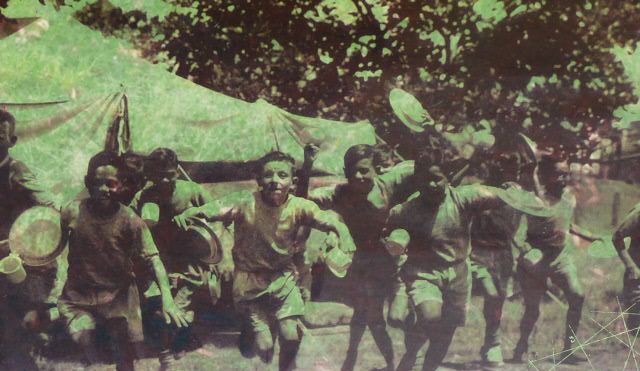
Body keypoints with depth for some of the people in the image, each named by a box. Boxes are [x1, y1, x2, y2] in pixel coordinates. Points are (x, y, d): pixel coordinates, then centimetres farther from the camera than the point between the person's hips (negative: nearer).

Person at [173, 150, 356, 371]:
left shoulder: (299, 207, -12)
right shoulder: (246, 203, -17)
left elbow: (330, 222, -17)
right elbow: (216, 209, -28)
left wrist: (343, 235, -39)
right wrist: (189, 213, -48)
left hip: (283, 276, 2)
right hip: (249, 280, -1)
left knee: (291, 334, -13)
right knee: (264, 346, -6)